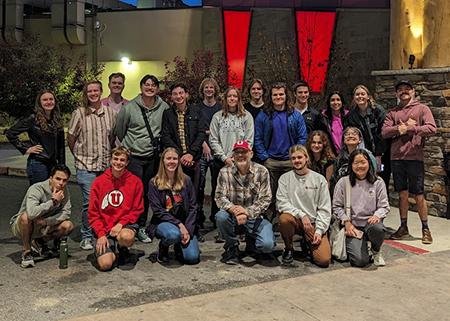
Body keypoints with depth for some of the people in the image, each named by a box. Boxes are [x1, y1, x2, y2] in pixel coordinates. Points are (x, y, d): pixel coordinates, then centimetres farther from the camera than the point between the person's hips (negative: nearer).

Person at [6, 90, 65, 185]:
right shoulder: (33, 119, -6)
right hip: (38, 164, -5)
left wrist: (62, 167, 10)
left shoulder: (58, 120, 10)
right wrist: (26, 149, -7)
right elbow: (10, 133, -5)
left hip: (53, 164, 5)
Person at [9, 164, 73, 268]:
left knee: (68, 226, -17)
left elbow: (66, 213, -10)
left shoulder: (64, 190, -9)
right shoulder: (36, 189, -27)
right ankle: (27, 252, -16)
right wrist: (53, 201, -36)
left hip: (42, 227, 5)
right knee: (26, 216, -38)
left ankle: (39, 242, 11)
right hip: (20, 226, -5)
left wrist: (46, 221, -23)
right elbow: (32, 213, -45)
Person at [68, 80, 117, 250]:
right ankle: (86, 237, 11)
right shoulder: (79, 113, 0)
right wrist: (79, 155, 10)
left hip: (107, 166, 3)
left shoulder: (111, 113, 8)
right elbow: (70, 137, 6)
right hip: (86, 166, -3)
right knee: (89, 202, -5)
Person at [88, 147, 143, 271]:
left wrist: (121, 223, -13)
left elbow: (137, 210, 3)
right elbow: (93, 213, 3)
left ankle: (122, 248, 2)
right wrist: (101, 234, -10)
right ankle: (110, 250, 17)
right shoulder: (99, 182, 2)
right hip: (104, 228, 0)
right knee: (105, 264, -20)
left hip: (125, 224, 0)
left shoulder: (135, 182, 1)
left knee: (126, 237, -37)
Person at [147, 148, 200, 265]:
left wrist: (188, 230, -10)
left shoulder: (186, 181, 5)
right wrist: (178, 224, -18)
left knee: (192, 258, -16)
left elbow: (193, 207, 3)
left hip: (185, 225, 3)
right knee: (173, 234, -38)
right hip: (163, 223, -2)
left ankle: (179, 245, 19)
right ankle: (163, 247, 0)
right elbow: (158, 211, -8)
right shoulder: (155, 183, -1)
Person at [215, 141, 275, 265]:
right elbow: (220, 197, -8)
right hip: (233, 217, 1)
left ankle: (251, 241, 17)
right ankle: (232, 247, -4)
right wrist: (233, 208, -29)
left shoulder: (262, 171, -3)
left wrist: (247, 212, -23)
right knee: (221, 216, -33)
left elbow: (265, 199, -7)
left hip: (255, 217, 0)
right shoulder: (225, 172, -2)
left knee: (267, 245, -22)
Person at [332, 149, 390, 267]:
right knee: (360, 261, -22)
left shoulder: (378, 182, 4)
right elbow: (337, 206, 6)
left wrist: (377, 215, -16)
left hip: (371, 222, 1)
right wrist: (346, 222, -6)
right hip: (353, 226, -1)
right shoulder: (343, 182, 2)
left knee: (377, 228, -40)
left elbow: (384, 206, 6)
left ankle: (376, 251, -2)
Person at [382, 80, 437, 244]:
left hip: (415, 157, -3)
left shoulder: (422, 108, 5)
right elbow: (384, 132, 1)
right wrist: (401, 128, -11)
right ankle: (403, 227, 20)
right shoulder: (393, 112, 14)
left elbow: (431, 128, -10)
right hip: (396, 158, 3)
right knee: (402, 194, 10)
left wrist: (409, 129, -11)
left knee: (418, 195, 1)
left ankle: (425, 229, 13)